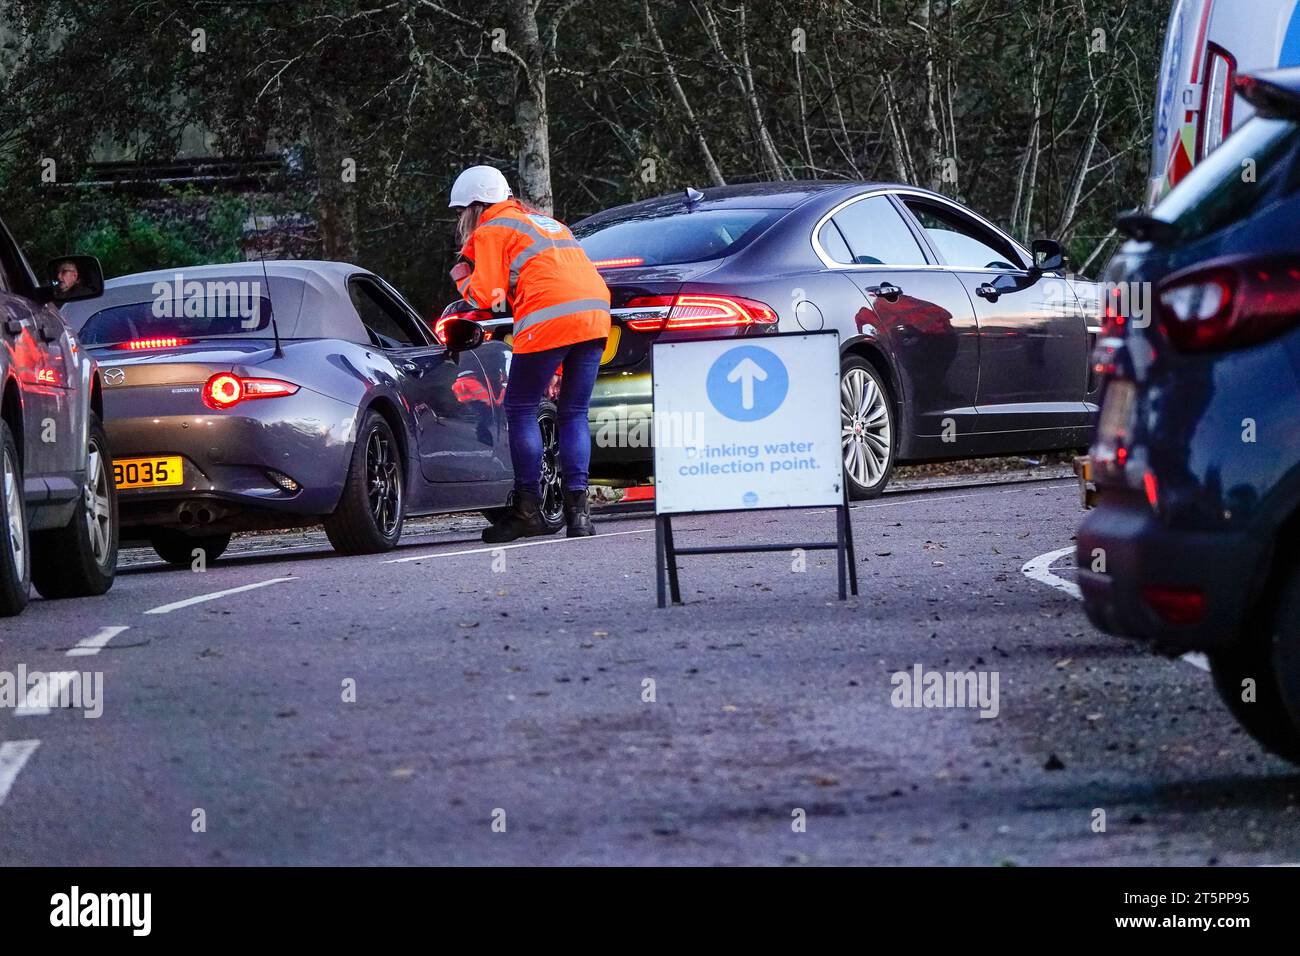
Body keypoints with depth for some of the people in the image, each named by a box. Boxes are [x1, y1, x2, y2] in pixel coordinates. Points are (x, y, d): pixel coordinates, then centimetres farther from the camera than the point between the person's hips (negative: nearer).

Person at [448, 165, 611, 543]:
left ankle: (528, 509, 0)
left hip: (549, 319, -7)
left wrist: (461, 276, 21)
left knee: (521, 410, 4)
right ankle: (577, 507, 2)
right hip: (596, 313, 7)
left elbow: (487, 295, -1)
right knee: (574, 414, 12)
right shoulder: (542, 221, 31)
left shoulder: (490, 230, 8)